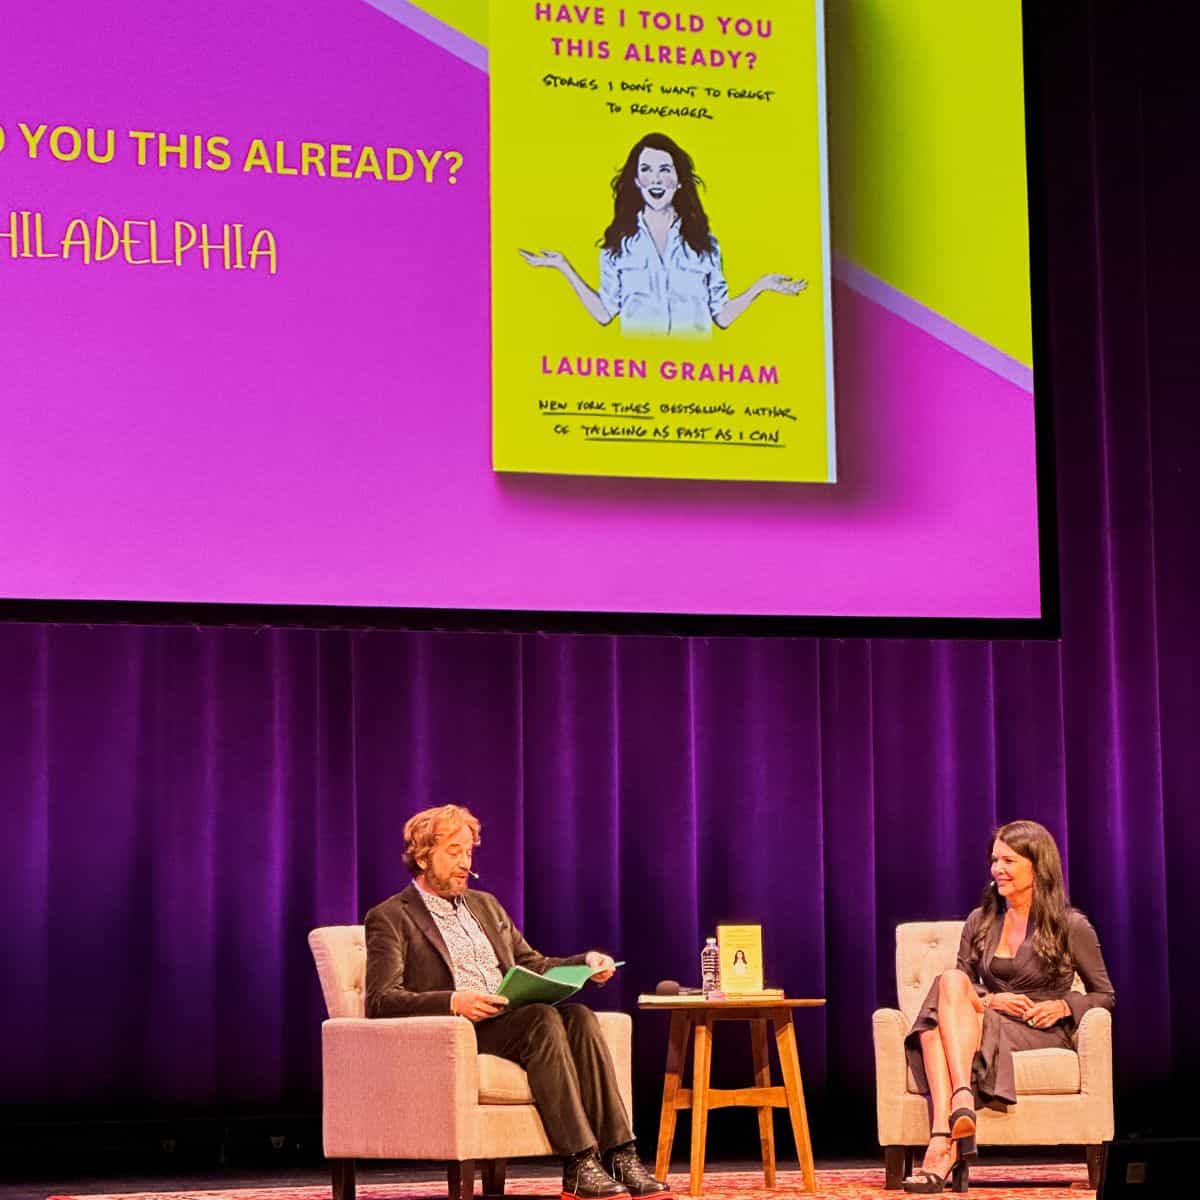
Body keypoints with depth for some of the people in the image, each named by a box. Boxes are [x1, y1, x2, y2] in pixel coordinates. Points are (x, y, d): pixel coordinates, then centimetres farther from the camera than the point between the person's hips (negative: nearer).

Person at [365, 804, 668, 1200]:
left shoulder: (485, 905, 25)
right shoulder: (390, 918, 3)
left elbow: (533, 965, 26)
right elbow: (380, 1000, -9)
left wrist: (585, 962, 5)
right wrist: (453, 1002, -25)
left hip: (511, 1020, 6)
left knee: (577, 1016, -24)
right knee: (542, 1018, -31)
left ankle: (618, 1155, -32)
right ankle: (579, 1166, -36)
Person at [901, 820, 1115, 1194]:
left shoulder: (1071, 926, 5)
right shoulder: (980, 922, 17)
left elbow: (1105, 997, 10)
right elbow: (961, 989, 16)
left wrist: (1063, 1006, -10)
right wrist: (988, 1000, -7)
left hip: (1040, 1033, -4)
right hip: (985, 1024, 4)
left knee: (951, 982, -31)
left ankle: (942, 1141, -47)